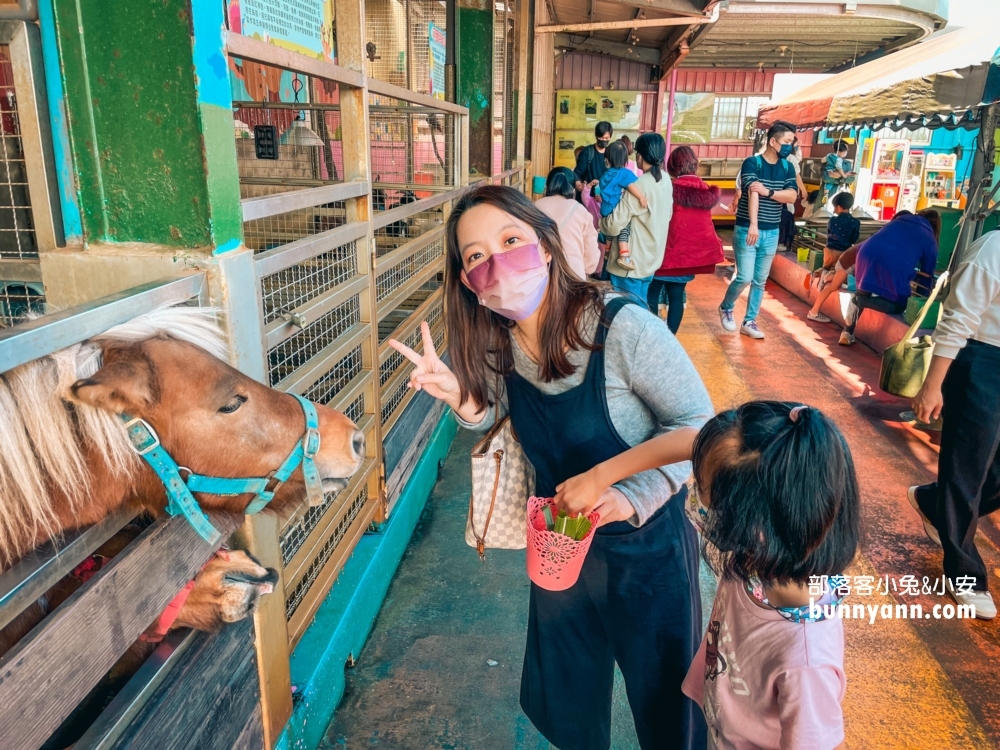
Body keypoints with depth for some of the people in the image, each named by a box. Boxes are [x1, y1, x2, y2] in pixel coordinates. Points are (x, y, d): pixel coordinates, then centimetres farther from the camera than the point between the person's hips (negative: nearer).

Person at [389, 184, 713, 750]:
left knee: (665, 705, 19)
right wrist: (465, 401, -16)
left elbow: (696, 422, -19)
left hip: (648, 547, -5)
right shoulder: (496, 344, -8)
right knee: (565, 703, 27)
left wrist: (634, 496, -32)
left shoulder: (622, 327, -27)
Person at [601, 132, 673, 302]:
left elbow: (613, 225, -23)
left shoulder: (641, 185, -22)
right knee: (639, 307, 19)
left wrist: (602, 221, -3)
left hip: (631, 263, -8)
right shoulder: (666, 180, 3)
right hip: (651, 259, 8)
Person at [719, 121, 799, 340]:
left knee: (760, 280, 8)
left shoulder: (787, 168, 8)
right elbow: (753, 194, -24)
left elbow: (792, 196, -5)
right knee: (745, 277, -9)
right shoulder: (752, 163, -9)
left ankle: (749, 321, 18)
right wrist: (753, 225, -36)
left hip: (771, 233, 5)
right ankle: (725, 308, 18)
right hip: (746, 230, -5)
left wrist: (768, 192, -22)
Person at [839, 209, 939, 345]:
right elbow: (928, 272, 26)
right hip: (893, 266, -4)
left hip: (867, 254, 4)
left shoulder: (901, 219, 31)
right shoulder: (930, 240, 21)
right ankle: (862, 300, -10)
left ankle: (847, 332, 15)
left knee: (862, 292, 27)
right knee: (898, 306, 14)